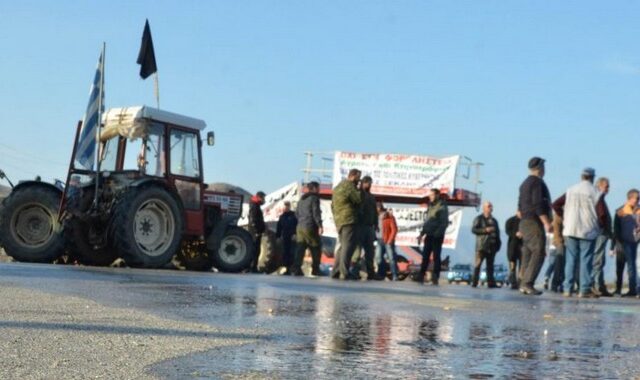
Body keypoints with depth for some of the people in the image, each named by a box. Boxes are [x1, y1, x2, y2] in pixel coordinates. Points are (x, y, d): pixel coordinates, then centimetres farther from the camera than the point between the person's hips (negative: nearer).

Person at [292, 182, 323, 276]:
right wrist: (320, 225, -17)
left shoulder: (302, 199, 19)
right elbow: (316, 213, -15)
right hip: (310, 227, -7)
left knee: (300, 248, 1)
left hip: (300, 227, 7)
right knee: (316, 248, 3)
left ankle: (296, 268, -11)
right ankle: (315, 270, 3)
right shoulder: (314, 198, -7)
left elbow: (297, 212, 23)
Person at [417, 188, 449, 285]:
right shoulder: (431, 206, 18)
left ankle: (435, 277, -2)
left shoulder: (442, 207, -7)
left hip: (437, 236, -7)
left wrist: (437, 233, -22)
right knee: (425, 256, 4)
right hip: (429, 235, 7)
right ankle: (421, 276, 5)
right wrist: (422, 233, 15)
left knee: (436, 256, -4)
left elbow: (444, 222, -14)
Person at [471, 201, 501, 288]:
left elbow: (497, 233, 21)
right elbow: (473, 229, -8)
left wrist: (498, 244, 9)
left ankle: (491, 282, 4)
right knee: (478, 264, -8)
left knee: (490, 265, 4)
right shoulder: (479, 218, 3)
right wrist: (486, 230, -15)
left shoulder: (494, 220, 20)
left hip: (491, 246, 5)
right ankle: (474, 282, -8)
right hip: (481, 245, -5)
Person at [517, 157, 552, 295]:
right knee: (538, 253, -13)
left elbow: (520, 207, 21)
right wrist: (547, 222, -20)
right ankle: (527, 283, -21)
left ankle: (524, 285, 5)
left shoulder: (525, 183, 20)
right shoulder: (538, 182, -10)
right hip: (534, 222, -10)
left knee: (528, 254, 8)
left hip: (525, 222, 10)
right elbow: (538, 205, -19)